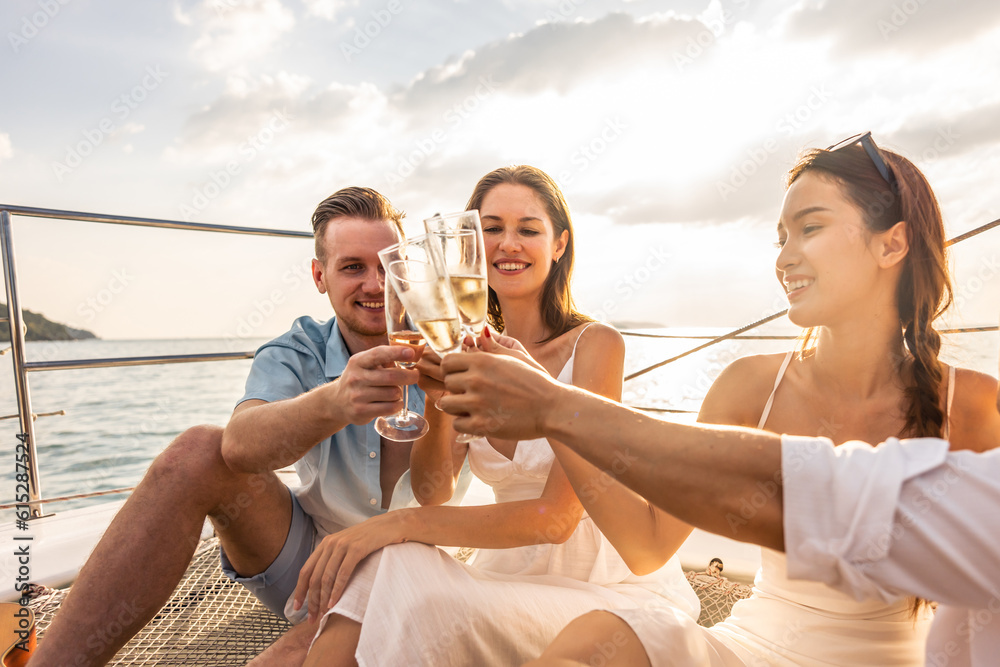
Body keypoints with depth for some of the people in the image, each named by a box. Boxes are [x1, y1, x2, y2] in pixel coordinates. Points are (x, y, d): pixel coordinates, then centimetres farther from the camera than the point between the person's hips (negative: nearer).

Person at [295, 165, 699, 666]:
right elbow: (432, 491, -6)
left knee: (426, 604, -28)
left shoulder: (595, 344, -14)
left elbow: (556, 517, -21)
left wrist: (401, 523, -25)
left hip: (620, 586, -3)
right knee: (387, 565, -26)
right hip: (515, 573, 4)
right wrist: (437, 399, -24)